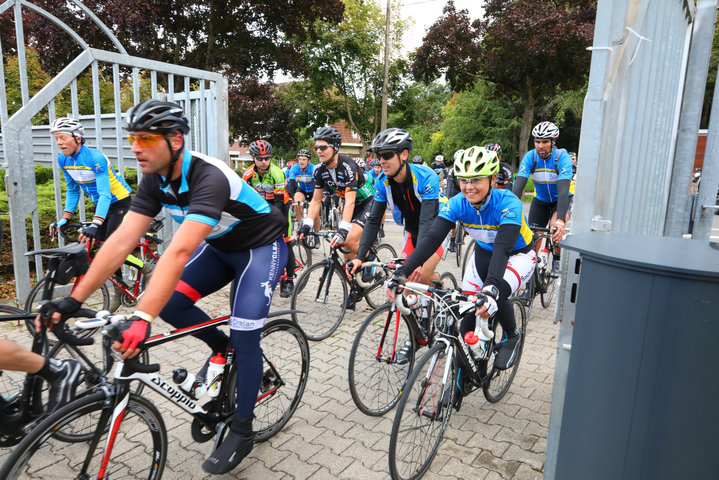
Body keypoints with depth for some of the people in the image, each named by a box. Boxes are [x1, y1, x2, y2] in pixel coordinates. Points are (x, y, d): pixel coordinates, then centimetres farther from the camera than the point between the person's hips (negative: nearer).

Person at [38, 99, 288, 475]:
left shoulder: (209, 178, -35)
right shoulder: (156, 180, -12)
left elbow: (179, 251, -46)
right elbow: (122, 240, -16)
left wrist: (142, 319, -52)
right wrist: (74, 299, -21)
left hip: (261, 246, -7)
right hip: (220, 246, 7)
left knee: (244, 339, -13)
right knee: (170, 302, -9)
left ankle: (241, 432, 6)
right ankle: (221, 348, 18)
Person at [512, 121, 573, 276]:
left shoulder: (562, 157, -28)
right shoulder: (530, 157, -20)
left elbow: (563, 189, -39)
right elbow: (519, 185, -29)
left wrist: (560, 221, -52)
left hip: (562, 199, -3)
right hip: (540, 199, 3)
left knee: (555, 227, -29)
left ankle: (557, 259, -4)